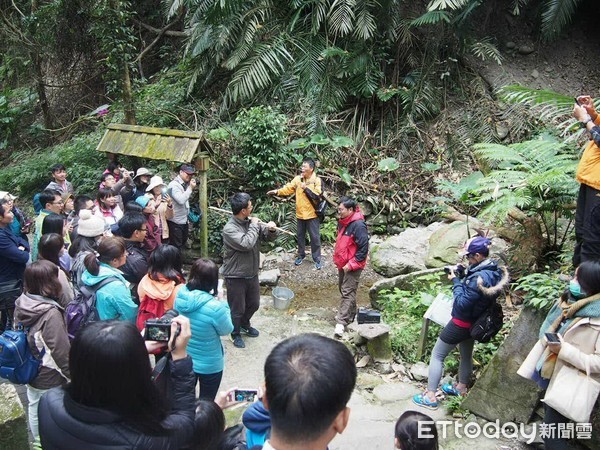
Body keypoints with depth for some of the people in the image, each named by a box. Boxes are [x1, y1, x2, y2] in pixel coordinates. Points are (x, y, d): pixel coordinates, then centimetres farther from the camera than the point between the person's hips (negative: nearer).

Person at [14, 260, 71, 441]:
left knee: (34, 409, 25)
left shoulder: (21, 304, -8)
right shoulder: (51, 313, -30)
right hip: (49, 380, -7)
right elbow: (61, 350, -26)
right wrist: (72, 375, -11)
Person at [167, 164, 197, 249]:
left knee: (182, 244, 19)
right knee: (176, 247, -2)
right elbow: (181, 200, -28)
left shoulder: (186, 184, 9)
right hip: (175, 222, -9)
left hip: (184, 220, 9)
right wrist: (190, 188, -23)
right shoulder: (174, 185, -17)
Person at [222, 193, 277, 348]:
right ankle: (236, 334, 34)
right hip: (236, 277, -7)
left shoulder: (250, 222, -2)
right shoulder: (229, 229, -24)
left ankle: (244, 324, 50)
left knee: (254, 304, 23)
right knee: (237, 309, 10)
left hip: (252, 274, 7)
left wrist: (270, 229, -17)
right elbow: (247, 244, -34)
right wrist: (254, 226, -22)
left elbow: (267, 236, 6)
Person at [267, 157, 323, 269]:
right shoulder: (298, 179, 2)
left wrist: (306, 188, -23)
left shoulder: (317, 180, -11)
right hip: (300, 214, 5)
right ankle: (301, 255, 34)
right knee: (300, 236, 16)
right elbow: (288, 188, -3)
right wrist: (277, 191, -18)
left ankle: (317, 258, 15)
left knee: (315, 237, 3)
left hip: (312, 214, -4)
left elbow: (317, 196, -20)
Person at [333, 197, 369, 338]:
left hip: (353, 266, -9)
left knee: (348, 292, -9)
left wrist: (351, 264, -21)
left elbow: (363, 248, -23)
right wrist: (337, 258, 15)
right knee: (343, 289, 19)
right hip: (342, 263, 9)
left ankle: (341, 322, -9)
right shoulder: (342, 222, 5)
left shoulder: (358, 225, -24)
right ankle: (350, 314, 36)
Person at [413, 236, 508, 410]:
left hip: (461, 323, -9)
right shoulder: (493, 271, -3)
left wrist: (455, 281, -20)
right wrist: (462, 276, -4)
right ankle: (461, 388, 46)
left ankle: (430, 397, 8)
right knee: (466, 355, 26)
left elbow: (462, 303, -28)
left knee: (437, 355, 3)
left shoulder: (480, 277, -32)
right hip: (473, 322, 9)